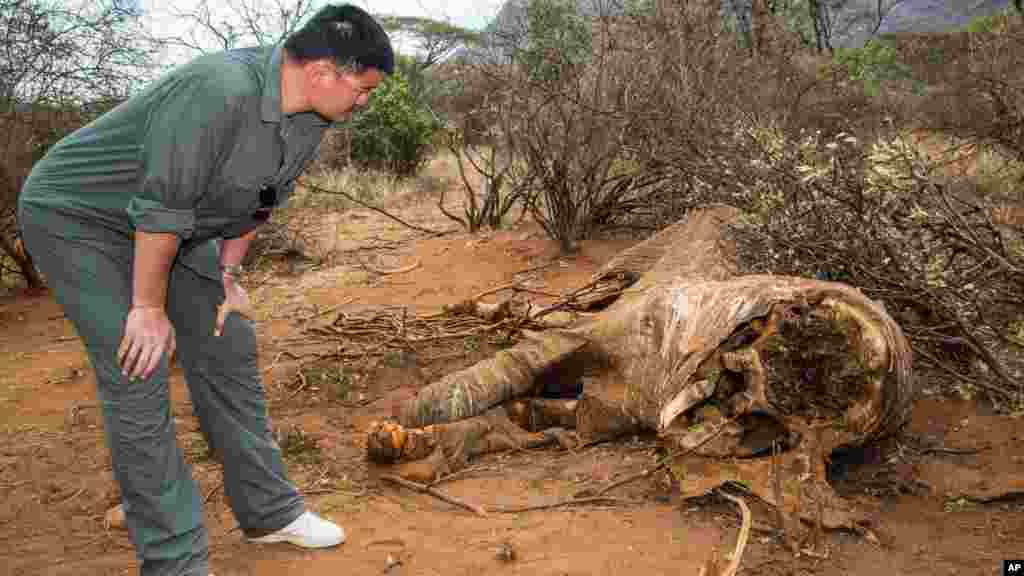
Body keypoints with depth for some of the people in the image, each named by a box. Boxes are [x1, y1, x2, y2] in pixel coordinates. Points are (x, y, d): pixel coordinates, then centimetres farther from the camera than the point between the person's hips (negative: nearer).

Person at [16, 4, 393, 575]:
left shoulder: (310, 119, -6)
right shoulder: (222, 90, -34)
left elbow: (257, 202, 6)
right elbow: (161, 206, -30)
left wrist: (226, 275, 6)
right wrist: (148, 307, -20)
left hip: (174, 225, 8)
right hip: (79, 215, -8)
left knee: (229, 351, 6)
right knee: (139, 375, -12)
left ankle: (270, 512, 19)